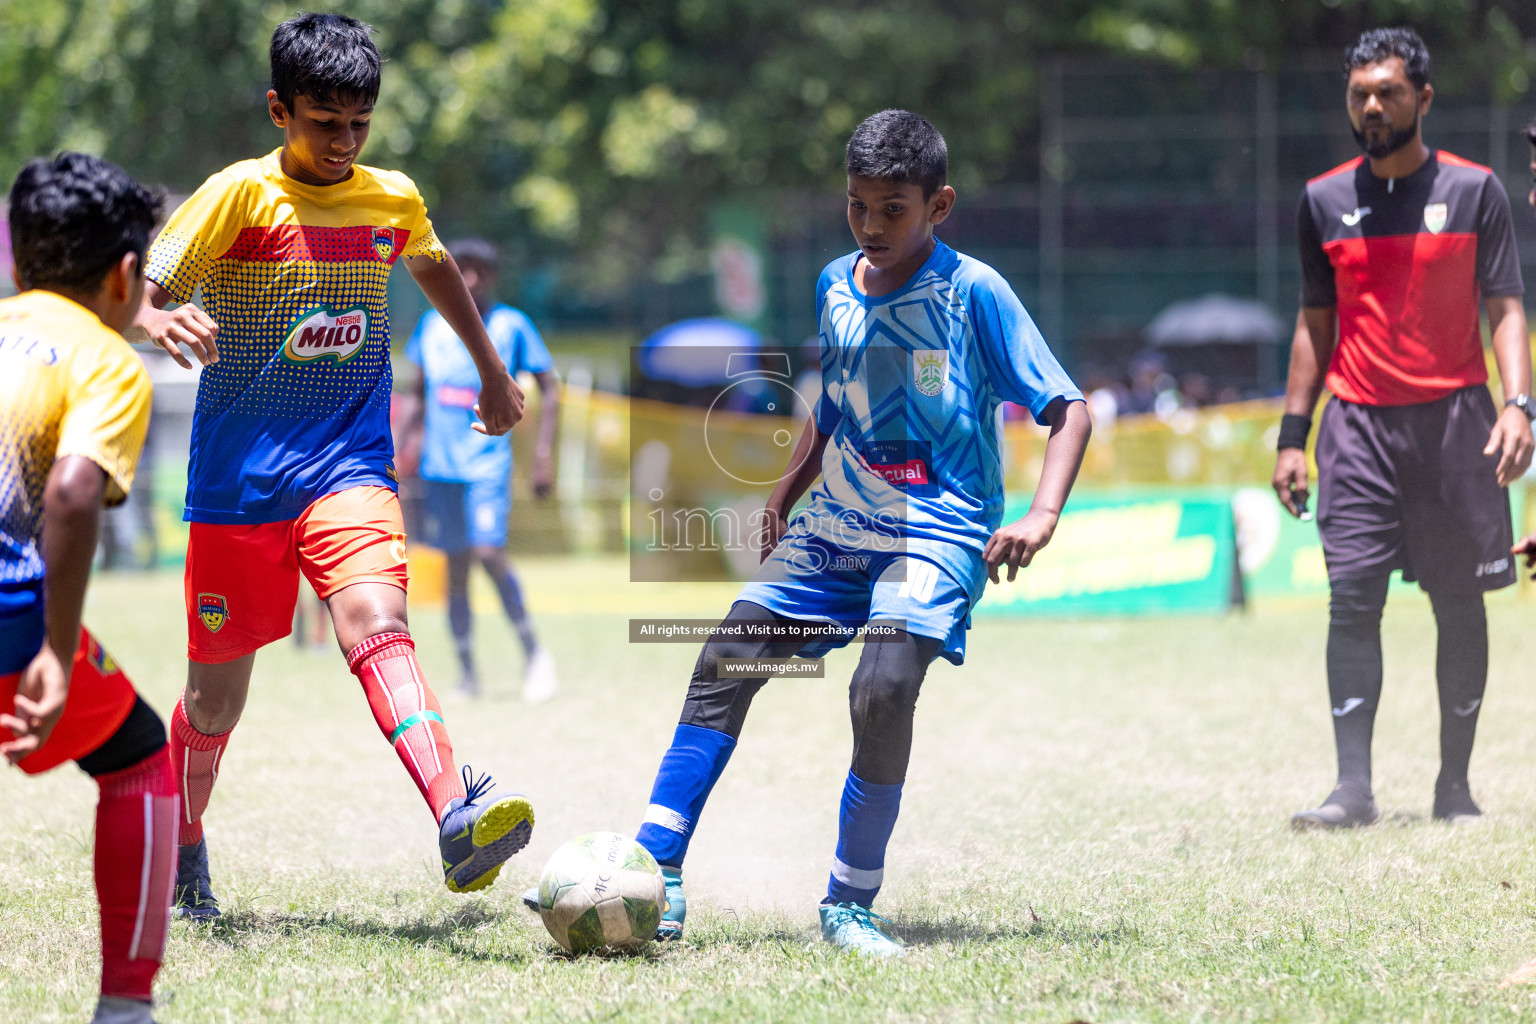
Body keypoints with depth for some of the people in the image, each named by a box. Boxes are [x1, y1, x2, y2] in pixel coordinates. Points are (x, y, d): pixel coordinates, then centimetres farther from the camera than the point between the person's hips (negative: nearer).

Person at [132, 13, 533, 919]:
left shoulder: (393, 199, 8)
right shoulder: (241, 196, -6)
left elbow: (433, 266, 32)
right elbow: (136, 292, -14)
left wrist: (492, 370, 40)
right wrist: (157, 322, -38)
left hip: (350, 467, 1)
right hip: (239, 474, -1)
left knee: (377, 622, -26)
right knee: (219, 687, 7)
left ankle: (460, 820, -47)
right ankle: (181, 845, 36)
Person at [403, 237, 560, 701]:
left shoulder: (511, 325, -2)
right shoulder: (432, 326, 9)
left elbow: (549, 389, 1)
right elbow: (418, 395, 19)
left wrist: (544, 452, -8)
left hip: (488, 459, -4)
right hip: (440, 464, 4)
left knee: (489, 553, -20)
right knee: (456, 566, 5)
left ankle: (534, 653, -5)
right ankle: (467, 675, 12)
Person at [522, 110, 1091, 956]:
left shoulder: (972, 293, -10)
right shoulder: (835, 287, 8)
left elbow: (1067, 408, -11)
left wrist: (1041, 517, -23)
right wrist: (786, 491, 11)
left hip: (938, 529, -6)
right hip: (838, 527, 6)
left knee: (883, 689, -26)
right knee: (726, 663, -4)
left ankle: (849, 907, -10)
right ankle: (655, 879, 1)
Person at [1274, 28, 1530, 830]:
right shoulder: (1324, 201, 9)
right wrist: (1292, 434, 9)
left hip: (1454, 417, -1)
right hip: (1359, 425, 1)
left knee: (1460, 605, 3)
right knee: (1352, 597, -10)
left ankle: (1455, 786, 11)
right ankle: (1353, 787, -13)